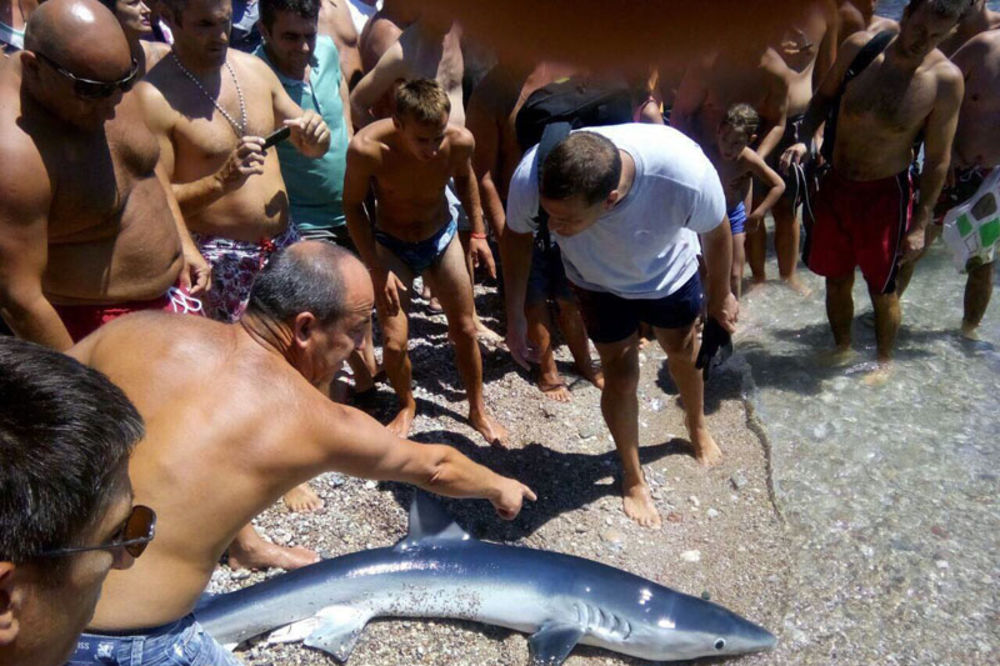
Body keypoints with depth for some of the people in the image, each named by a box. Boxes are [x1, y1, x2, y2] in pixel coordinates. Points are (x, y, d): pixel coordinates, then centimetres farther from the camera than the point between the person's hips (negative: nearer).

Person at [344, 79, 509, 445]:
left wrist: (478, 233, 3)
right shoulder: (367, 148, -31)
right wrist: (377, 267, -17)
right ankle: (406, 405, 24)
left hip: (442, 237, 2)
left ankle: (478, 410, 29)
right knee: (395, 342, -8)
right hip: (391, 246, -2)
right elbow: (353, 205, -13)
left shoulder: (460, 140, -22)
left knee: (465, 329, 7)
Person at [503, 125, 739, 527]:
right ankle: (633, 479, 30)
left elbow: (716, 233, -19)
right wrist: (515, 315, -11)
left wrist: (720, 297, -2)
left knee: (682, 350, 22)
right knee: (619, 372, 4)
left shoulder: (687, 174, -44)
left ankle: (697, 425, 55)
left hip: (669, 273, 1)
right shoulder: (531, 177, -41)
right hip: (597, 282, 0)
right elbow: (516, 236, -16)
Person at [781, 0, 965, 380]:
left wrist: (920, 224, -8)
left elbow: (937, 159, -9)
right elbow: (824, 96, 8)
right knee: (836, 280, 16)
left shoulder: (945, 79, -15)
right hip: (835, 186, 3)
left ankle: (883, 361, 34)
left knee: (882, 290, 10)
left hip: (885, 195, -3)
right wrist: (803, 140, -9)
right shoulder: (859, 47, -9)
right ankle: (841, 347, 39)